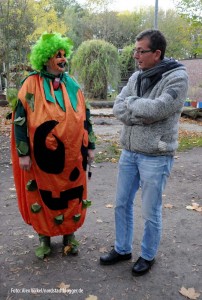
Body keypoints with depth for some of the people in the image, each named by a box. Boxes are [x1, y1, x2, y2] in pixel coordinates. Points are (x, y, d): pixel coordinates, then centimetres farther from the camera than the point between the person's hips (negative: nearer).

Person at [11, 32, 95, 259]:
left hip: (72, 155, 4)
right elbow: (20, 120, -7)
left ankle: (69, 234, 34)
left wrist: (90, 147, 9)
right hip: (44, 156, -3)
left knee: (72, 196, 13)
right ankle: (44, 237, 32)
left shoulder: (72, 85, 7)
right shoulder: (32, 84, -6)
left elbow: (85, 117, 11)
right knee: (44, 196, 11)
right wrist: (23, 153, -10)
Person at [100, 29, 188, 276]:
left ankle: (148, 256, 31)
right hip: (129, 152, 7)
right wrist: (144, 113, -17)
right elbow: (118, 109, -2)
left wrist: (131, 102, -9)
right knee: (122, 204, 16)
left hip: (155, 157, -6)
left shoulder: (177, 77, -12)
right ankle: (122, 249, 35)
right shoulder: (136, 77, 8)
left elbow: (157, 109, -25)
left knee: (151, 213, 7)